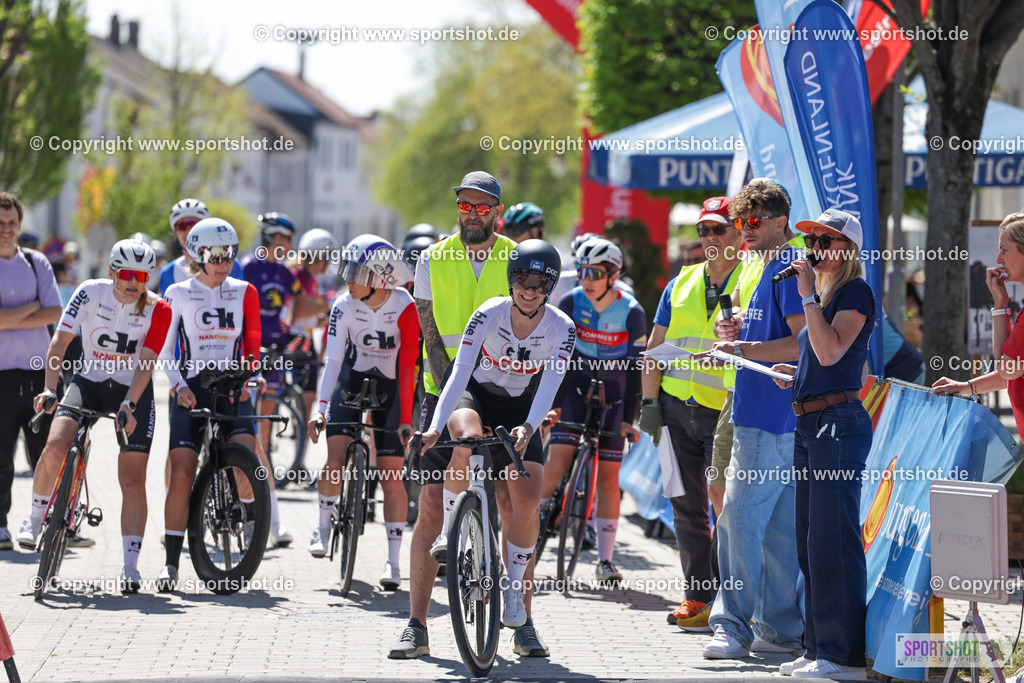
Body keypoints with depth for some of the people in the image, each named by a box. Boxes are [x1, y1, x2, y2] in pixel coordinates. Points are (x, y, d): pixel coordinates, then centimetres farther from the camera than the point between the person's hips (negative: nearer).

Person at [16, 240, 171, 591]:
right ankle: (34, 519, 2)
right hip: (90, 381, 0)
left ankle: (130, 567, -3)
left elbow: (145, 363, -17)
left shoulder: (157, 310, -12)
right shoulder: (91, 292, -12)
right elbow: (59, 340, -16)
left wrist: (128, 405, -30)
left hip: (133, 389, 0)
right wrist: (49, 388, -28)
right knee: (55, 447, -23)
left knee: (133, 480, -7)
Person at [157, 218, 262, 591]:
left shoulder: (244, 292, 7)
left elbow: (252, 343, 9)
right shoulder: (179, 294, 4)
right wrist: (179, 386, -10)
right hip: (191, 388, -1)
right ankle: (171, 560, -3)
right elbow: (164, 350, 4)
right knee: (182, 475, -9)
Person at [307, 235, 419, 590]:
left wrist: (405, 421, -26)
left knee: (391, 477, -6)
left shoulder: (406, 309, -22)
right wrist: (320, 408, -30)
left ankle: (393, 561, 0)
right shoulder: (345, 306, -17)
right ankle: (323, 526, 11)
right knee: (336, 460, -15)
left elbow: (408, 367, -22)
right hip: (353, 379, 2)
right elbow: (333, 359, -20)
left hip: (390, 386, -2)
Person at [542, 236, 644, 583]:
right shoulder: (570, 303, -11)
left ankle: (605, 559, 4)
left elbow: (636, 368, -12)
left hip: (613, 394, -1)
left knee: (608, 476, -2)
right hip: (576, 387, 1)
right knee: (557, 460, -18)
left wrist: (629, 419, -14)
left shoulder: (632, 312, -14)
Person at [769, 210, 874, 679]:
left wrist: (808, 296, -16)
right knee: (809, 542, 10)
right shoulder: (823, 293, 20)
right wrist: (796, 375, 14)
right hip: (808, 424, 10)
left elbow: (832, 352, -20)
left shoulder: (856, 292, -7)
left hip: (839, 423, -10)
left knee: (832, 540, -11)